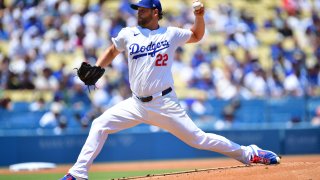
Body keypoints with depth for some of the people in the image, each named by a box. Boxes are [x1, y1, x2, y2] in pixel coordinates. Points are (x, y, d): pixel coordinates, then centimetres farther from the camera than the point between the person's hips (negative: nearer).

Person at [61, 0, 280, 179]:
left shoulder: (171, 34, 1)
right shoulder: (128, 34, 5)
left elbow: (197, 35, 18)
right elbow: (112, 52, 21)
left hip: (165, 104, -3)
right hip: (136, 104, 3)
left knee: (197, 138, -6)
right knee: (100, 125, -6)